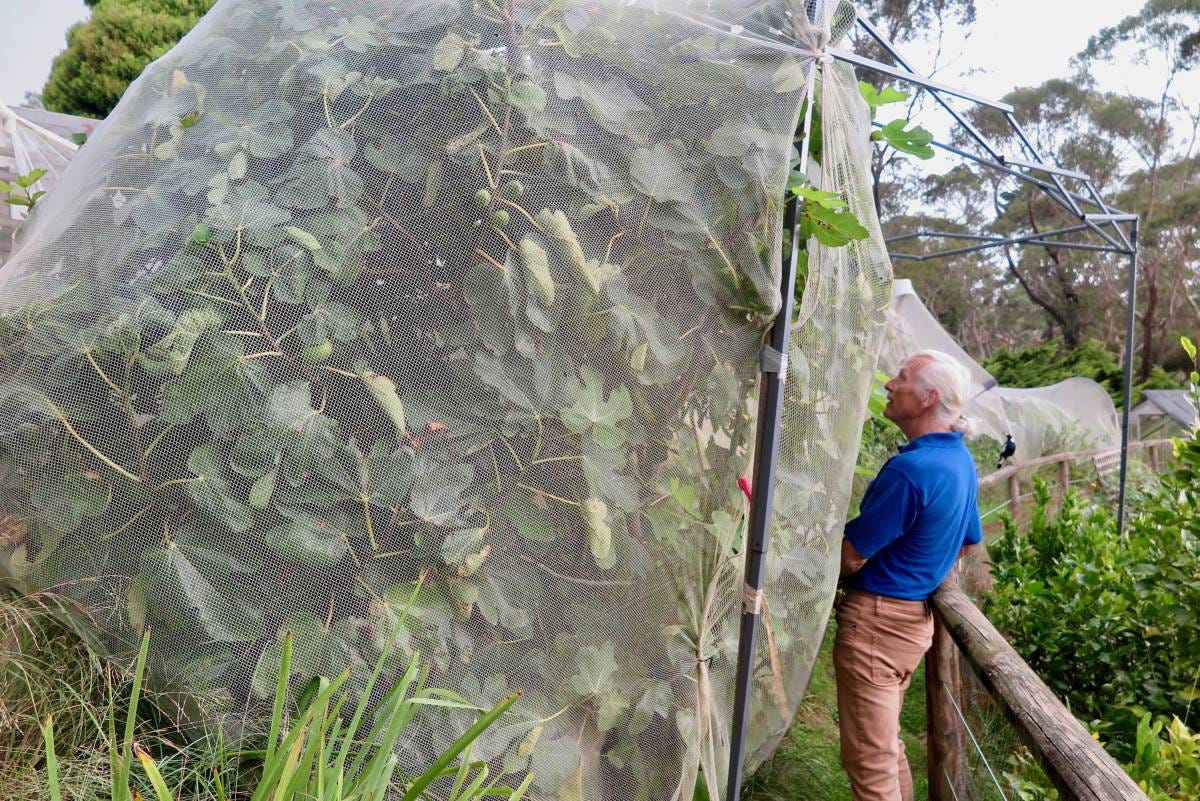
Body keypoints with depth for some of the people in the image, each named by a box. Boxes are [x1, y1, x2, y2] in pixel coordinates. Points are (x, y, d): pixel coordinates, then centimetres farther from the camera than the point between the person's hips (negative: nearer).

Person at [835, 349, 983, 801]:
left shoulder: (911, 468, -26)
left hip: (876, 620, -9)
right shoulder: (961, 460, 5)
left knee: (868, 758, 3)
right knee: (886, 745, 23)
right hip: (915, 617, 10)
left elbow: (849, 557, -21)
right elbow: (969, 542, 19)